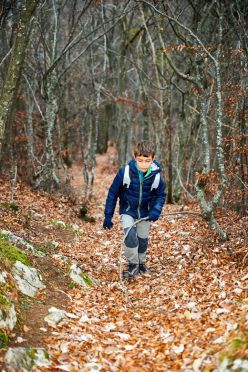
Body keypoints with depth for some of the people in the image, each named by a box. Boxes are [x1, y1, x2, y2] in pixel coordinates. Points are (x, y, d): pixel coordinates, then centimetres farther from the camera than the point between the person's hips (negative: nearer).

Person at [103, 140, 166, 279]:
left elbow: (161, 195, -3)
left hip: (144, 213, 2)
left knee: (143, 239, 13)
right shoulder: (125, 172, -27)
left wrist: (156, 210, -21)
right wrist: (108, 216, -10)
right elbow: (113, 193, -14)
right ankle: (133, 264, -1)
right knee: (130, 236, -21)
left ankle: (141, 263, 39)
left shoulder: (156, 176, -21)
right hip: (128, 211, -2)